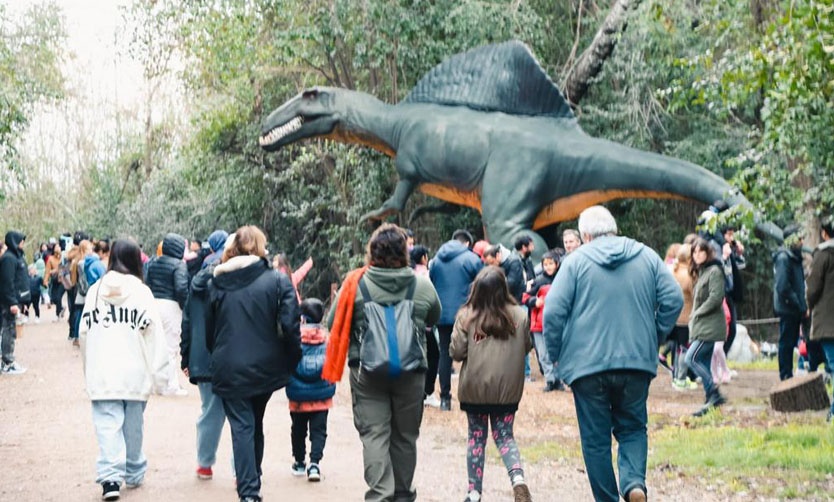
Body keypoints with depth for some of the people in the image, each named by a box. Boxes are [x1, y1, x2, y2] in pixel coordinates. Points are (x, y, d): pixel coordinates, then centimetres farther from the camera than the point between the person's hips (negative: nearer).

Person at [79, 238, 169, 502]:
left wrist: (90, 370, 17)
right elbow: (154, 336, -7)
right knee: (133, 426, 14)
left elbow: (84, 332, 6)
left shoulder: (95, 290, 3)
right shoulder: (141, 292, -4)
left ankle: (110, 477, -17)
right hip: (135, 373, -1)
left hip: (101, 374, 1)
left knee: (108, 425, -2)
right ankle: (134, 473, 27)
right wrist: (158, 376, -1)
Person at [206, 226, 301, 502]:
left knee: (242, 427, 0)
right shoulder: (278, 281, -7)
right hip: (264, 366, 0)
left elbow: (209, 327, 7)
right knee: (256, 424, 18)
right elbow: (289, 326, -13)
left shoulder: (217, 283, 1)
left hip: (228, 368, 0)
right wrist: (292, 360, 0)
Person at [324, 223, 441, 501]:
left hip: (367, 371, -2)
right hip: (412, 371, 2)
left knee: (374, 434, 0)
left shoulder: (356, 283, -7)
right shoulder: (423, 285, -3)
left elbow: (333, 323, 1)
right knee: (405, 435, 14)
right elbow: (434, 319, 14)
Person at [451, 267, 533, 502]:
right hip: (508, 388, 1)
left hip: (474, 388, -1)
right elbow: (527, 346, 4)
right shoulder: (519, 315, -7)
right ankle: (518, 477, -13)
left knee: (477, 436, 14)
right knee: (504, 436, 12)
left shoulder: (466, 316, -11)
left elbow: (456, 351, -9)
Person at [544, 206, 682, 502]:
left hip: (587, 364, -2)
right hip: (637, 362, 2)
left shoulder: (576, 260, -1)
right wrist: (653, 338, 13)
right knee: (632, 428, 15)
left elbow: (553, 311, -8)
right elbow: (673, 300, 2)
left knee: (595, 438, 8)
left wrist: (556, 354, 4)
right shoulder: (647, 256, 7)